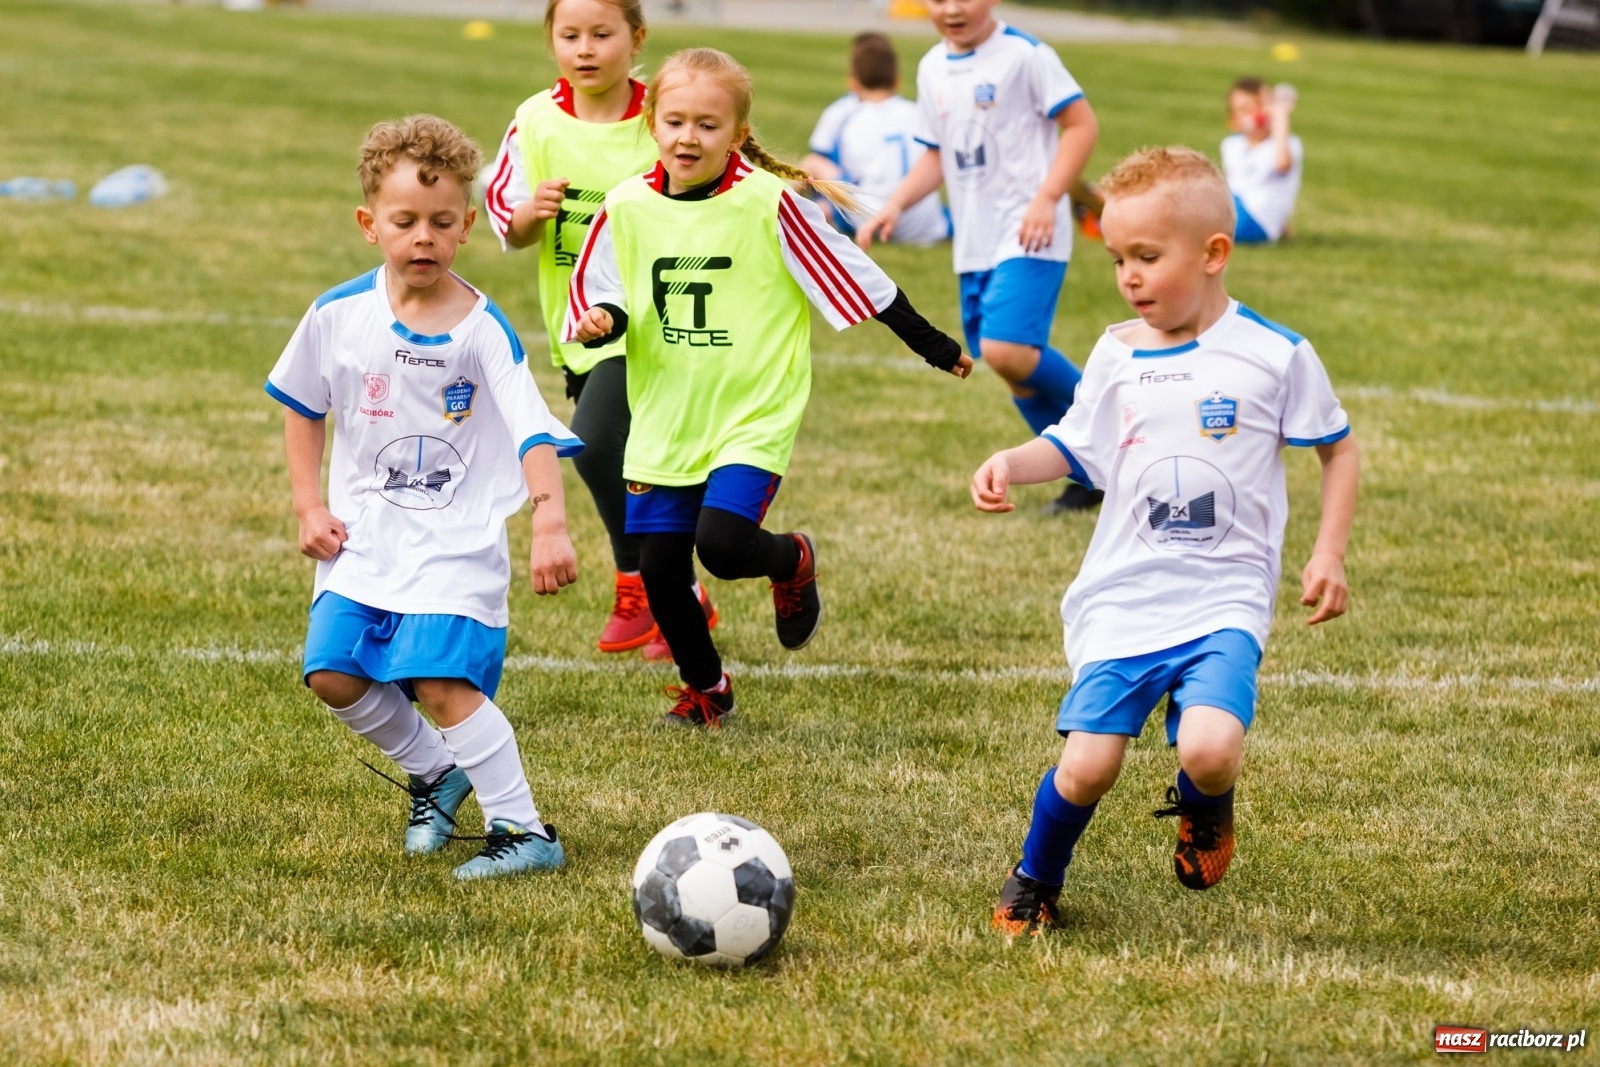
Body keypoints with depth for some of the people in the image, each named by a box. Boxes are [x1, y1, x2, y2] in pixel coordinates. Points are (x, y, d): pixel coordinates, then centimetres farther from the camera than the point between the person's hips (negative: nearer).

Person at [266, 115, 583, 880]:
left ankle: (523, 830, -6)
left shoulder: (483, 331, -13)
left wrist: (550, 525, -34)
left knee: (441, 682, -17)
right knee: (335, 675, -3)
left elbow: (535, 435, -20)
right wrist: (310, 507, 7)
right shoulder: (338, 316, -1)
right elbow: (301, 406, 14)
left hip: (457, 544, -5)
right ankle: (434, 774, 23)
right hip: (363, 538, 5)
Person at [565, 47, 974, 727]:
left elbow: (850, 276, -6)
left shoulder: (768, 203, -12)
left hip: (753, 416, -4)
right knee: (659, 567, 4)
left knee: (722, 543, -22)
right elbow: (591, 290, 9)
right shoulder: (627, 207, -2)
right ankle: (705, 689, 29)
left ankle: (793, 562, 14)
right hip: (665, 419, 4)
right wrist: (600, 320, -16)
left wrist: (933, 346, 1)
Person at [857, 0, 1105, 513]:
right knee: (1010, 364, 8)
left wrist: (1046, 199, -19)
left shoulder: (1024, 54, -10)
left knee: (1005, 349, -24)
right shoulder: (933, 68, 11)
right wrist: (894, 205, 4)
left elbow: (1081, 123, -11)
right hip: (974, 244, 7)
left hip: (1029, 238, -7)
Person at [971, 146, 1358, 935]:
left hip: (1225, 601, -2)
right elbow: (1075, 448, 17)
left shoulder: (1275, 356, -3)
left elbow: (1338, 449, 9)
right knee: (1088, 765, -7)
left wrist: (1329, 553, 2)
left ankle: (1202, 807, 14)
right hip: (1122, 597, 3)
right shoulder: (1116, 356, 6)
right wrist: (1012, 463, -3)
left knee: (1209, 749, -25)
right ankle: (1034, 882, 22)